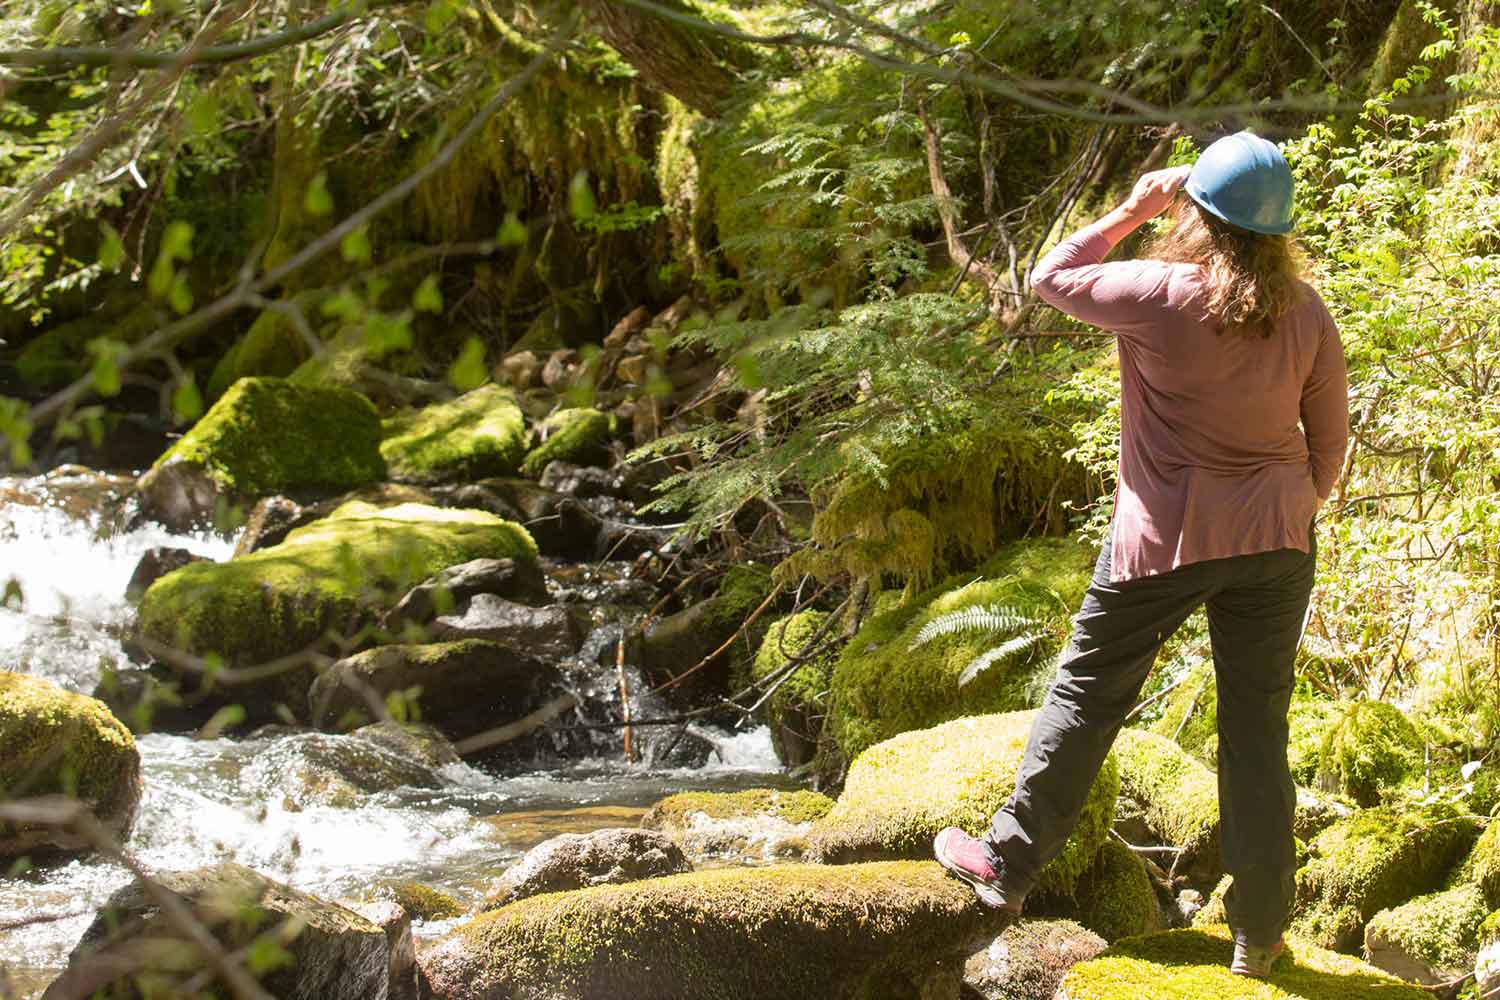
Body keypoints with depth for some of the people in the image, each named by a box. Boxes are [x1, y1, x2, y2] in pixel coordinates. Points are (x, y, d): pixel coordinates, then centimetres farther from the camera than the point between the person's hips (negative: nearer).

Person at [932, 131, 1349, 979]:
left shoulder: (1162, 297, -16)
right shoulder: (1308, 316, -2)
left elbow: (1052, 277, -1)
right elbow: (1330, 442, 6)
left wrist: (1132, 213, 7)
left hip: (1167, 537, -4)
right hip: (1275, 541, 4)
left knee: (1086, 699, 12)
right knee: (1258, 733, 9)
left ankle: (1009, 865, 22)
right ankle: (1260, 934, 15)